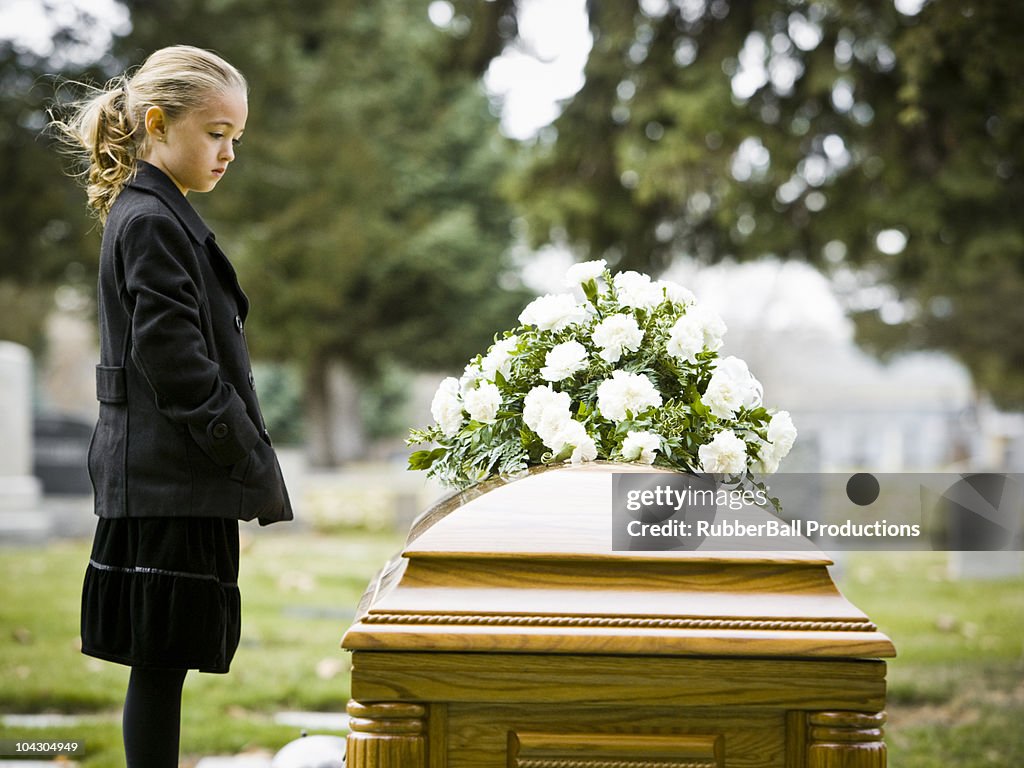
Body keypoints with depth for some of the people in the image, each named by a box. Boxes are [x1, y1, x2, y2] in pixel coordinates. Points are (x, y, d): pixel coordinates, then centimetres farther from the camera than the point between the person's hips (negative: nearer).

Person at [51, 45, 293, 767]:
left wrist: (249, 464, 17)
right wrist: (252, 465, -16)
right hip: (170, 479, -10)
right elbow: (176, 362, -20)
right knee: (161, 661, -4)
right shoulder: (151, 221, -14)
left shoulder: (153, 214, 18)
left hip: (163, 478, 10)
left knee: (163, 664, 12)